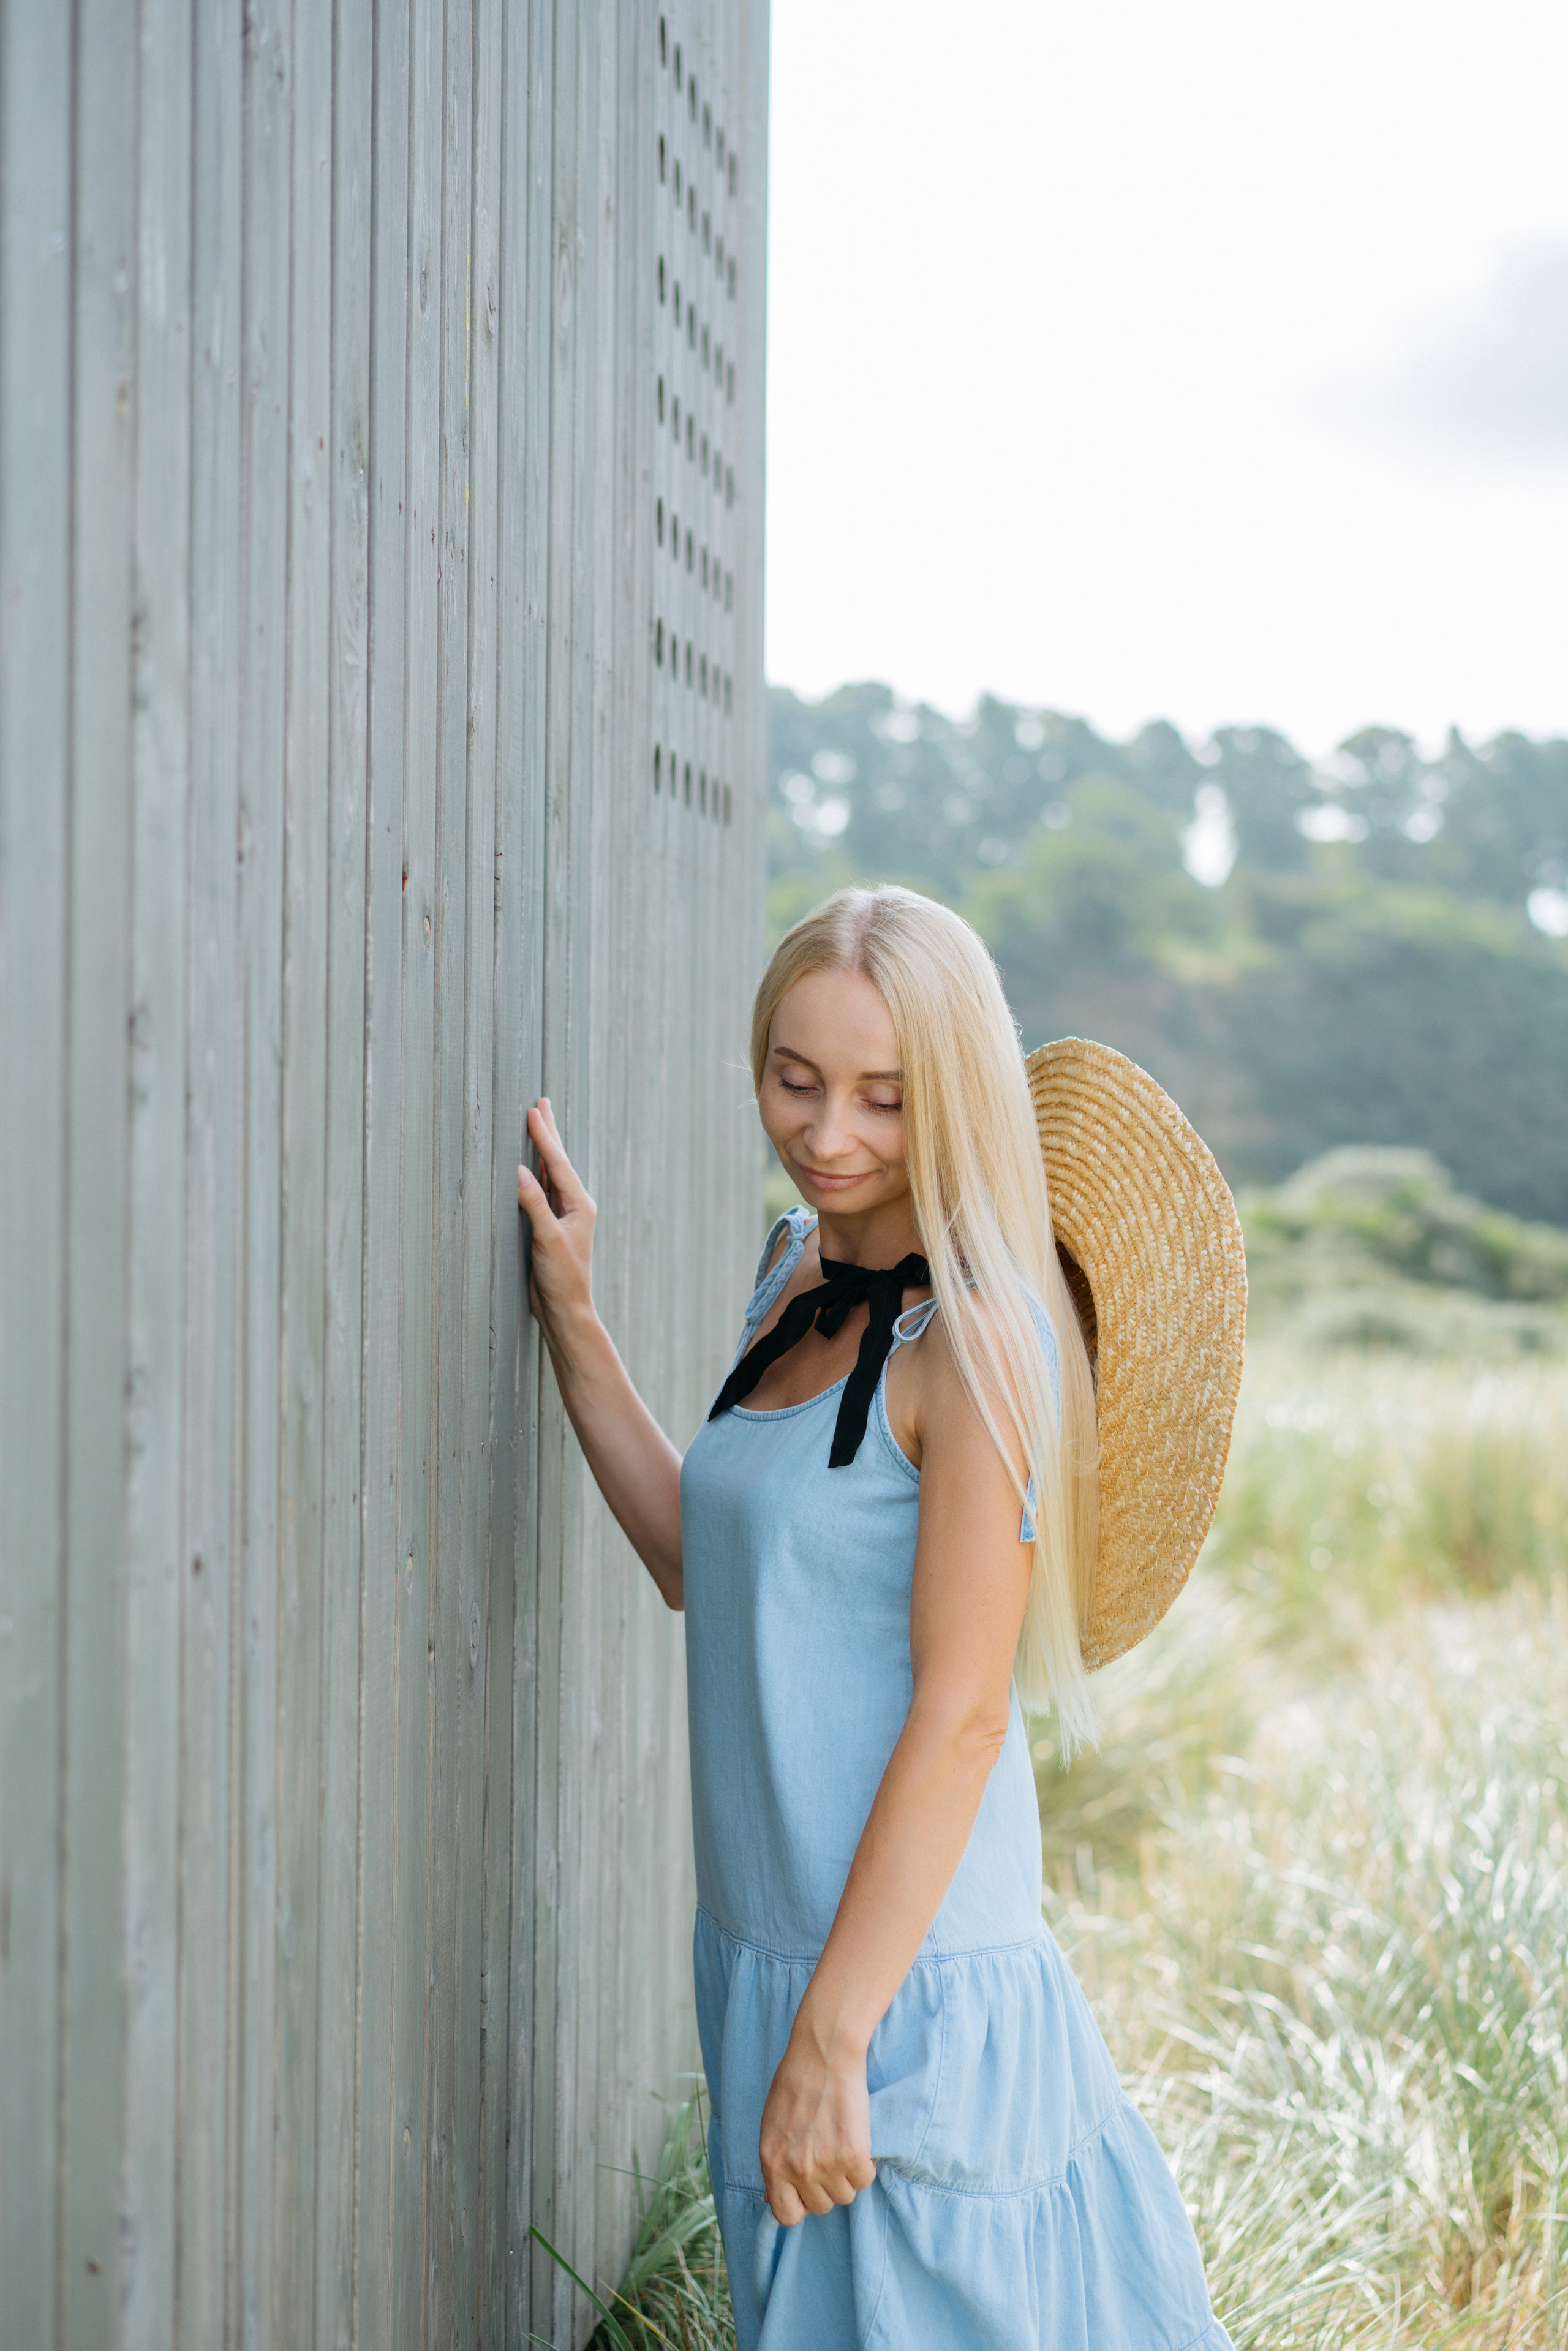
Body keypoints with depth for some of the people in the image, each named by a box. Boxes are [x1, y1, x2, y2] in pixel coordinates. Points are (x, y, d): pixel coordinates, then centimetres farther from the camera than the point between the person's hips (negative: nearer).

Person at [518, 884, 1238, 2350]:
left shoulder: (971, 1339, -17)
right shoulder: (797, 1280, 7)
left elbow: (959, 1716, -19)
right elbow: (701, 1566, 13)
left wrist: (832, 2043, -18)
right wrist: (570, 1318, 9)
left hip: (911, 1979, -8)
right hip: (762, 1951, 8)